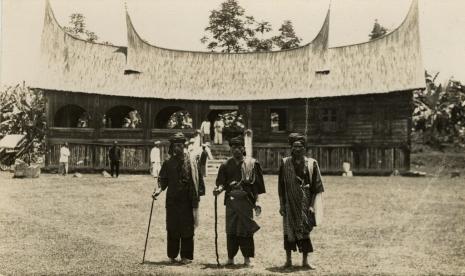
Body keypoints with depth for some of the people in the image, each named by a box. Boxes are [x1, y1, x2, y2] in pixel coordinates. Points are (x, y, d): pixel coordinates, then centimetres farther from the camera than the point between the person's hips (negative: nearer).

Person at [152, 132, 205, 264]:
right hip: (172, 200, 2)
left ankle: (186, 256, 11)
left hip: (188, 200, -2)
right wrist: (159, 189, -11)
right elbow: (163, 179, 6)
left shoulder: (191, 161, 2)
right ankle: (172, 255, 18)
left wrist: (199, 193, -3)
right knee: (172, 228, 6)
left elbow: (198, 178, 3)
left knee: (187, 228, 1)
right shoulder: (168, 163, 8)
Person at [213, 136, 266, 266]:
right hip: (231, 200, 2)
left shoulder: (252, 163, 2)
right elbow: (221, 182, 5)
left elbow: (257, 184, 2)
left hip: (246, 200, -2)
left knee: (245, 229, 0)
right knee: (231, 230, 4)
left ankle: (247, 257, 10)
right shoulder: (226, 165, 8)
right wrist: (219, 188, -18)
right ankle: (230, 257, 13)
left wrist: (256, 202, -2)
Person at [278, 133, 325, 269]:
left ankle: (305, 260, 10)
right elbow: (281, 186, 2)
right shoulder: (285, 163, 0)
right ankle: (288, 259, 14)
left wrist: (312, 205, -7)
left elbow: (316, 187, -1)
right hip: (290, 202, 0)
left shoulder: (311, 163, -1)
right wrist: (281, 204, -2)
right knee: (289, 229, 3)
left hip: (305, 202, 0)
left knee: (305, 229, 1)